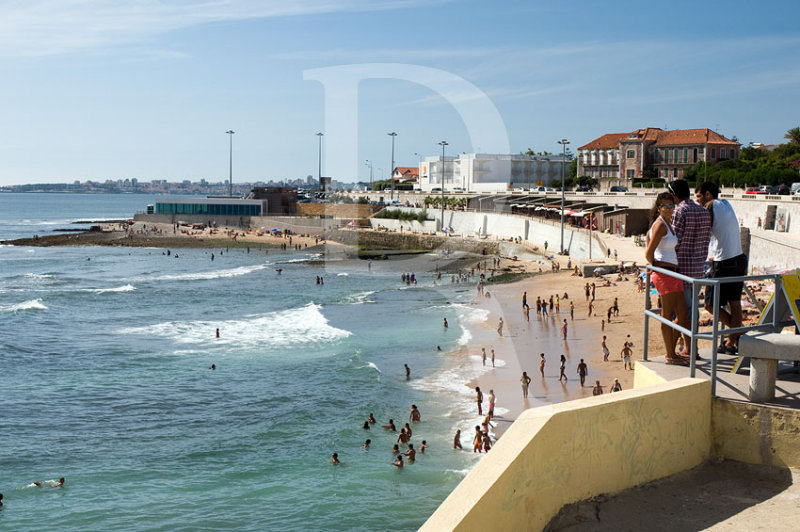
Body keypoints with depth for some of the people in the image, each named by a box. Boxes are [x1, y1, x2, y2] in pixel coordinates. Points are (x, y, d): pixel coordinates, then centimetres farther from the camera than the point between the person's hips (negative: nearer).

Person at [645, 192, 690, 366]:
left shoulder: (667, 223, 14)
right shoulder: (660, 225, -14)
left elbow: (649, 234, 30)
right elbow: (648, 253, -17)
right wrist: (656, 266, 1)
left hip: (673, 274, 10)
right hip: (665, 273, -10)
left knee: (683, 315, 11)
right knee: (667, 316, -2)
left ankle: (671, 351, 21)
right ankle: (670, 356, 5)